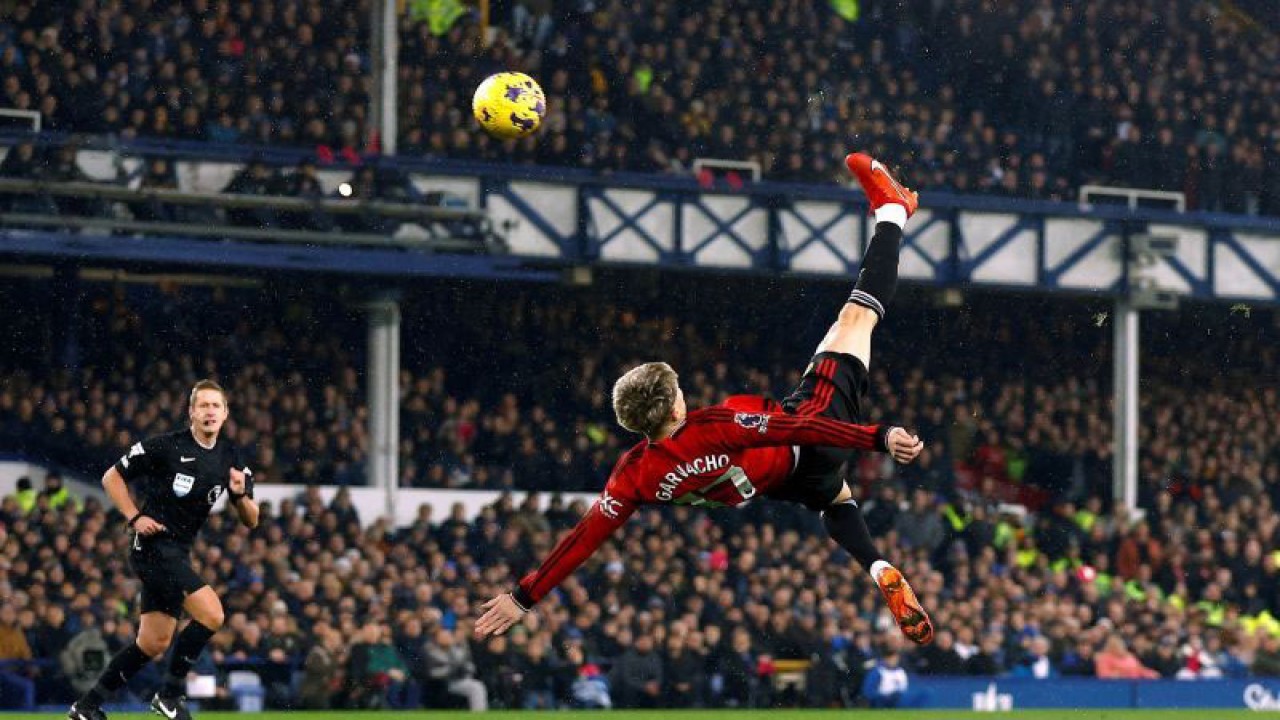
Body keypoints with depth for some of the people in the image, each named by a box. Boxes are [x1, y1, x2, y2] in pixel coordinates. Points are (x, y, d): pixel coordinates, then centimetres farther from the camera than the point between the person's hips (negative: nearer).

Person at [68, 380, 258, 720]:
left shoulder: (230, 459, 7)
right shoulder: (165, 447, -10)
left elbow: (251, 521, 8)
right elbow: (111, 478, -1)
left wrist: (241, 494, -13)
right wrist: (135, 518, -12)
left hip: (178, 554, 8)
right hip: (153, 547, -8)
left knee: (154, 643, 10)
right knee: (212, 614, -20)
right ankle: (171, 693, -7)